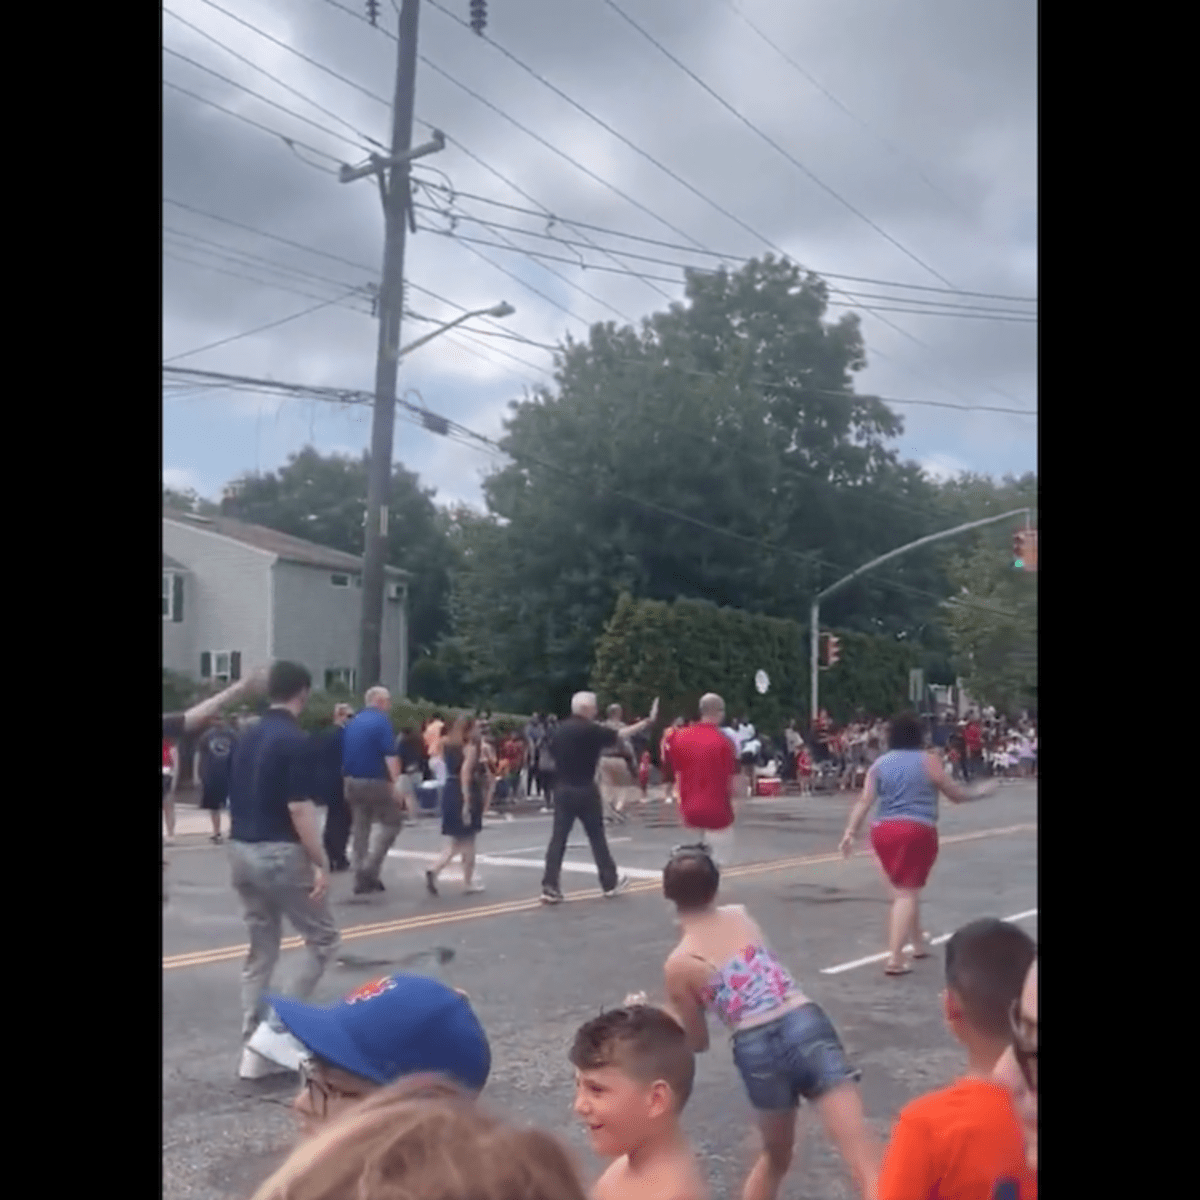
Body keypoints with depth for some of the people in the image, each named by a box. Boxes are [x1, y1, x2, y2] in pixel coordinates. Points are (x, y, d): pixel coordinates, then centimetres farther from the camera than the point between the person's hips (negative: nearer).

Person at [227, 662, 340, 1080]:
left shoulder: (247, 739, 11)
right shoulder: (294, 741, -15)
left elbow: (236, 799, 16)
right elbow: (299, 810, -19)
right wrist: (321, 863, -15)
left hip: (242, 852, 8)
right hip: (280, 854, -8)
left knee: (260, 952, 14)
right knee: (323, 939, 7)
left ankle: (254, 1048, 13)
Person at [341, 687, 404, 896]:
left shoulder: (352, 723, 13)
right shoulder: (382, 722, -10)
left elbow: (344, 755, 18)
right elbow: (390, 755, -19)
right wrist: (395, 784, -22)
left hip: (353, 782, 7)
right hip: (376, 782, -7)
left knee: (359, 829, 11)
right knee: (392, 822, 5)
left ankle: (361, 880, 12)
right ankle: (371, 867, -7)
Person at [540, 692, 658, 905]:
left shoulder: (561, 729, 6)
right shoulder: (590, 730, -13)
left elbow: (554, 755, 13)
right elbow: (621, 734, -12)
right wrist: (648, 721, -7)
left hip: (562, 789, 5)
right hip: (584, 790, -5)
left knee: (558, 838, 2)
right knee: (597, 836, 9)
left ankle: (550, 888, -5)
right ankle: (610, 882, 21)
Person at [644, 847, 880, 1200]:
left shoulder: (678, 965, 6)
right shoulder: (742, 915, 17)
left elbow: (697, 1042, 16)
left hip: (757, 1050, -1)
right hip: (806, 1026, 1)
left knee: (774, 1157, 27)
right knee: (864, 1156, -8)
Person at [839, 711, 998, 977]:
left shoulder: (879, 764, 9)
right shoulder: (928, 760, -1)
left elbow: (865, 801, 0)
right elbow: (955, 794, 6)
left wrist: (850, 832, -3)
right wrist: (979, 793, 23)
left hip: (883, 830, 5)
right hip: (917, 831, -5)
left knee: (902, 889, 21)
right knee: (908, 893, -4)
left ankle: (919, 943, 37)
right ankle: (894, 958, -13)